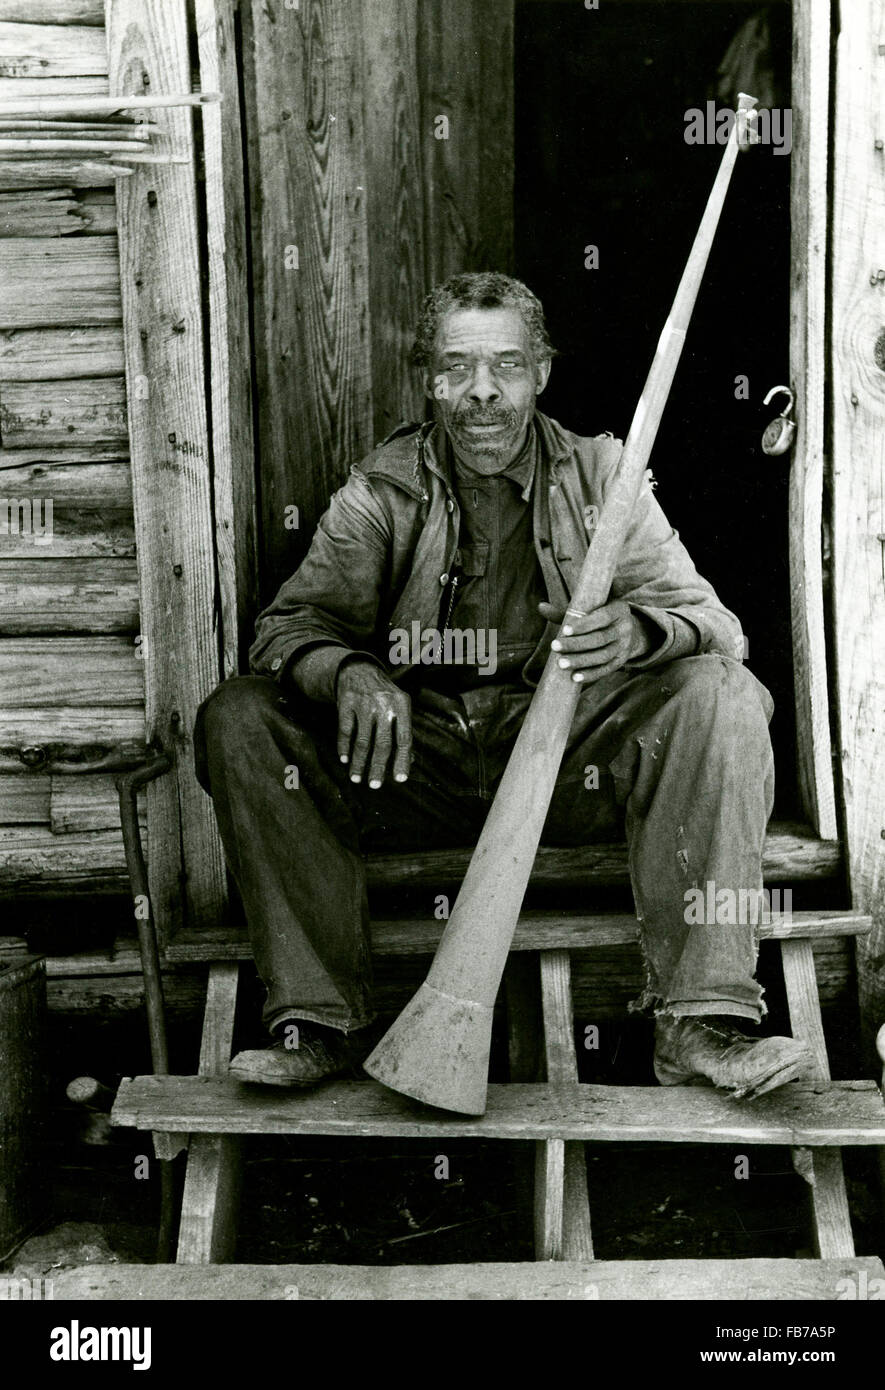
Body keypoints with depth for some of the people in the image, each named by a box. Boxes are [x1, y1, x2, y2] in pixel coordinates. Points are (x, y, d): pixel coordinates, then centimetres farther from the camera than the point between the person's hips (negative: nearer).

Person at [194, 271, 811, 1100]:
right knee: (237, 721, -21)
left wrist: (640, 629, -28)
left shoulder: (599, 477, 2)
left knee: (722, 696, -25)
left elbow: (713, 624, -3)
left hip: (566, 756, 0)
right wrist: (350, 675, -29)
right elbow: (289, 626, -4)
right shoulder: (381, 491, 2)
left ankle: (699, 1023, -25)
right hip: (409, 761, 1)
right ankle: (316, 1023, -19)